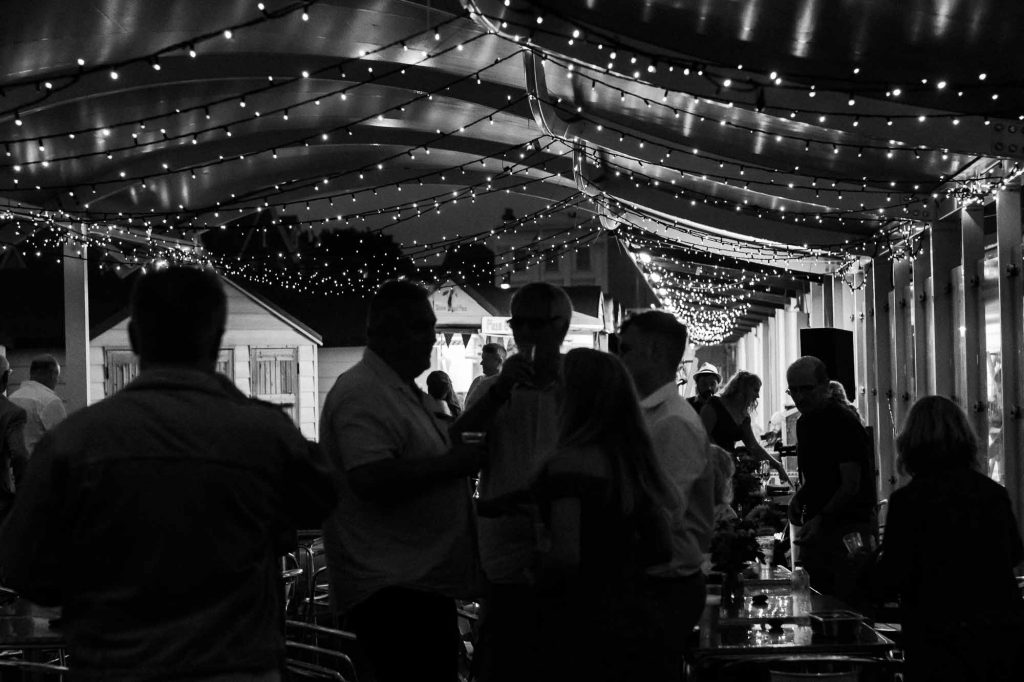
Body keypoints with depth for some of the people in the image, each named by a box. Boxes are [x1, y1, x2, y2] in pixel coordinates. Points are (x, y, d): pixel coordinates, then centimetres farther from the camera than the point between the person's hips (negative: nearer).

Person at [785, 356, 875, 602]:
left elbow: (851, 485, -17)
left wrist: (822, 520, -25)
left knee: (848, 600, -9)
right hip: (816, 526, 8)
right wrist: (799, 498, 6)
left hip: (848, 525, -8)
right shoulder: (804, 424, 13)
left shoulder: (844, 424, -12)